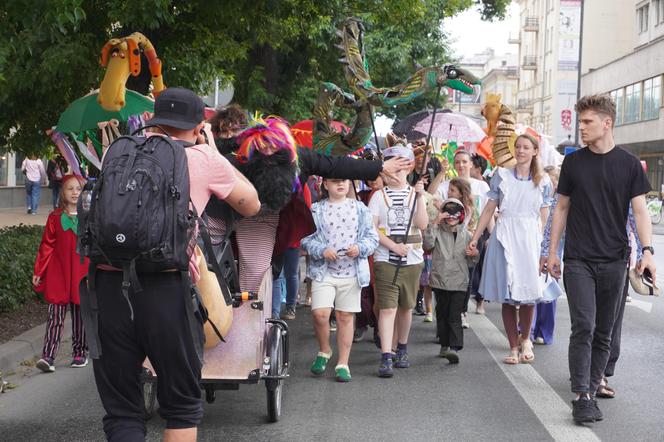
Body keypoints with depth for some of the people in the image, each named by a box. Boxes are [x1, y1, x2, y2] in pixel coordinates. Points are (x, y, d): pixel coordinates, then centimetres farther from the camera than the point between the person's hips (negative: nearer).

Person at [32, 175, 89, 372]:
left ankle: (80, 353, 23)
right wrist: (38, 272, 2)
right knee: (55, 316, -4)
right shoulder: (55, 217, 3)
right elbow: (46, 246, 4)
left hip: (82, 275, 0)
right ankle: (48, 356, -7)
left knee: (80, 315, 10)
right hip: (58, 275, 0)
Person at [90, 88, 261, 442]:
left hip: (107, 283, 3)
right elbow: (251, 206, 22)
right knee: (181, 406, 15)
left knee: (121, 412, 11)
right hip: (166, 288, -3)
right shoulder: (204, 159, 8)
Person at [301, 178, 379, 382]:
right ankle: (324, 351, 14)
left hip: (352, 272, 1)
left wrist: (360, 248, -12)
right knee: (320, 313, -14)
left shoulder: (360, 209, 9)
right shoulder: (316, 210, 4)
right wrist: (322, 251, -15)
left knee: (345, 317, 4)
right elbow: (306, 239, 2)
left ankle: (343, 364, 14)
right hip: (323, 271, -1)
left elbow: (372, 237, 8)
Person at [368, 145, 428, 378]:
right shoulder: (379, 196, 4)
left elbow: (422, 224, -5)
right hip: (385, 260, -2)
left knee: (406, 307, 12)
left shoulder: (414, 194, 8)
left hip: (412, 260, 2)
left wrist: (419, 196, -13)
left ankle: (401, 350, 29)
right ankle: (386, 357, -13)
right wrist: (393, 245, -14)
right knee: (387, 308, -10)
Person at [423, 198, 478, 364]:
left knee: (455, 315, -10)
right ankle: (444, 345, 23)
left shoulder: (466, 234, 9)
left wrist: (475, 254, -5)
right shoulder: (438, 231, 3)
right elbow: (427, 244, -17)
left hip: (459, 281, 0)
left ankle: (454, 347, -17)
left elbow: (472, 261, 19)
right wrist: (435, 224, -18)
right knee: (442, 314, 11)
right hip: (440, 280, 1)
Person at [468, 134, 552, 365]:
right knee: (507, 295, 0)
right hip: (504, 236, 0)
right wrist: (475, 238, 4)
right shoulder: (501, 175, 7)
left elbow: (544, 218, 8)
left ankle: (525, 339, 20)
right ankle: (514, 347, 10)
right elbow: (489, 209, 8)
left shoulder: (543, 181, 9)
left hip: (530, 237, 0)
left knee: (528, 292, -5)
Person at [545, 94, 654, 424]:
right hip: (579, 260, -1)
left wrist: (647, 250, -12)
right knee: (584, 327, -10)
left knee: (604, 332, 7)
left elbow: (640, 210, 1)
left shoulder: (628, 164, 2)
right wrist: (552, 252, 6)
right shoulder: (573, 162, 5)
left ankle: (591, 388, 18)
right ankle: (581, 397, -9)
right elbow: (562, 208, 9)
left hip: (614, 260, 1)